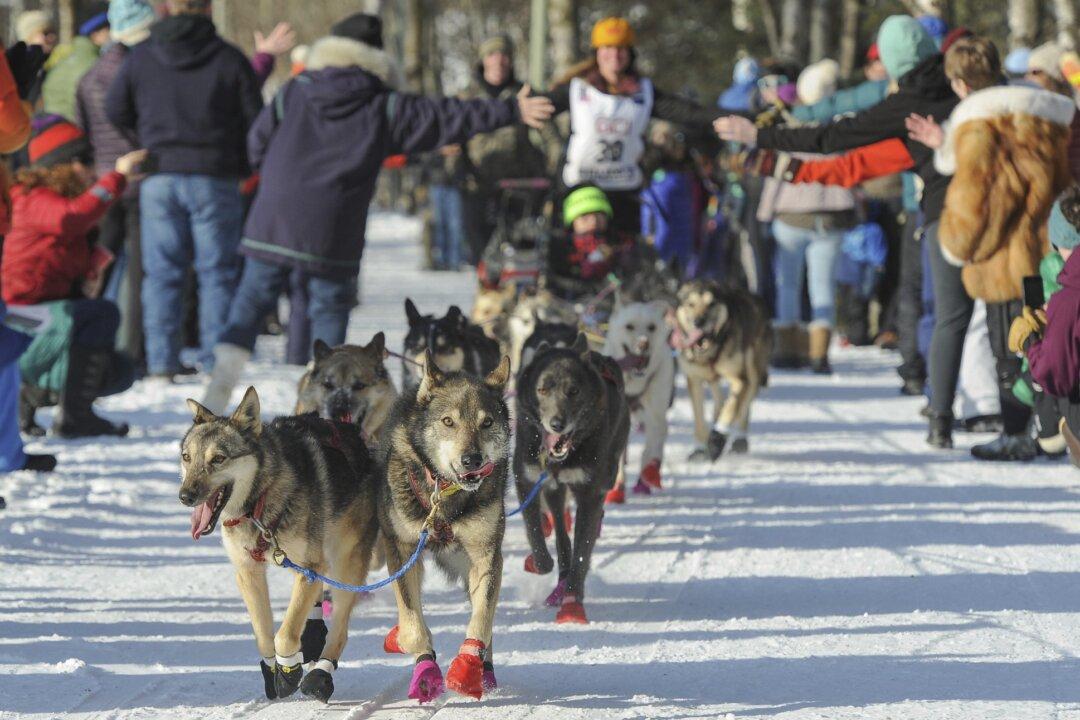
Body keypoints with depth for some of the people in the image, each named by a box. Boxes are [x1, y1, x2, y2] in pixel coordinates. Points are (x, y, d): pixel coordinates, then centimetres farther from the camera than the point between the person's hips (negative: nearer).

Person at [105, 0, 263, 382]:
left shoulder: (140, 57, 2)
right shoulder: (229, 59, -4)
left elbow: (115, 111, 7)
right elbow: (255, 121, -1)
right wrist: (244, 166, 14)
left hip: (159, 177, 2)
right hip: (215, 178, -2)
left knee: (162, 272, 6)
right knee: (218, 272, 4)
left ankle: (161, 363, 3)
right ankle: (216, 363, 2)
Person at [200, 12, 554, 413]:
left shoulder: (293, 93, 7)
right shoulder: (385, 109, 1)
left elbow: (258, 143, 11)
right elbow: (447, 119, 3)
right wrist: (512, 111, 10)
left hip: (273, 222, 2)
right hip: (332, 234, -1)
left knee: (254, 296, 10)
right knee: (330, 305, 9)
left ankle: (228, 360, -8)